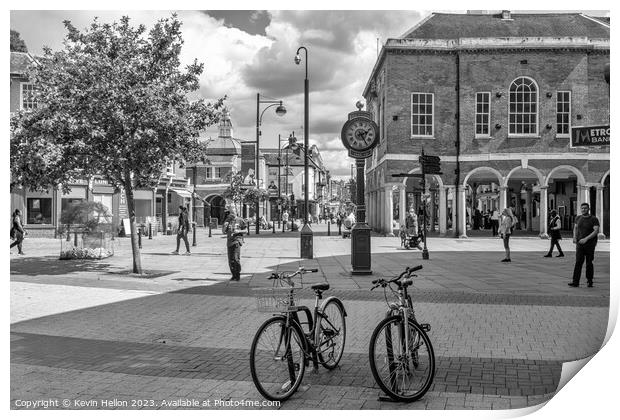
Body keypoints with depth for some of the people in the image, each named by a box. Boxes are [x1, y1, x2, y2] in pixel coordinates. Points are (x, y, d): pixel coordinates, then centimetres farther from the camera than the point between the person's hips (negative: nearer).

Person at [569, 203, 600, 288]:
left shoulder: (594, 219, -6)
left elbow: (596, 231, -15)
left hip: (590, 244, -3)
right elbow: (575, 228, 20)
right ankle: (575, 282, -12)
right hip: (580, 244, 3)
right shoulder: (578, 218, 10)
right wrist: (574, 237, 1)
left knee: (589, 263, 3)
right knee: (578, 262, -8)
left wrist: (586, 239, -24)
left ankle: (590, 281, 18)